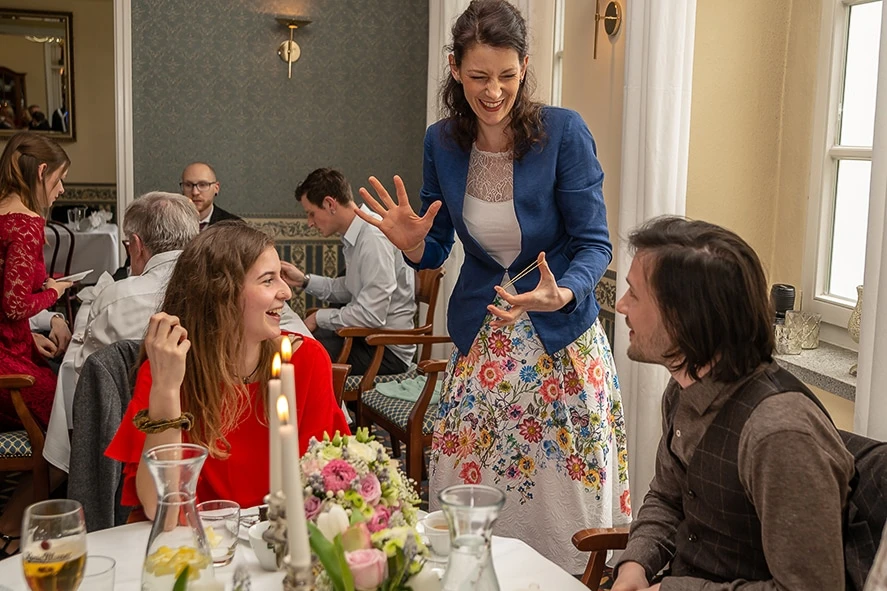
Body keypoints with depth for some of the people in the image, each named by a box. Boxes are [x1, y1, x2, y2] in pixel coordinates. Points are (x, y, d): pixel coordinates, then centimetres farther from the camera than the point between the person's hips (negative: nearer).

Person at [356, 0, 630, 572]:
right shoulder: (442, 142, -1)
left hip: (562, 339, -3)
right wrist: (412, 242, -15)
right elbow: (436, 250, 8)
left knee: (566, 500, 3)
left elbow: (594, 243, -10)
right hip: (480, 346, 3)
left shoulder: (564, 132, -12)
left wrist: (561, 294, -29)